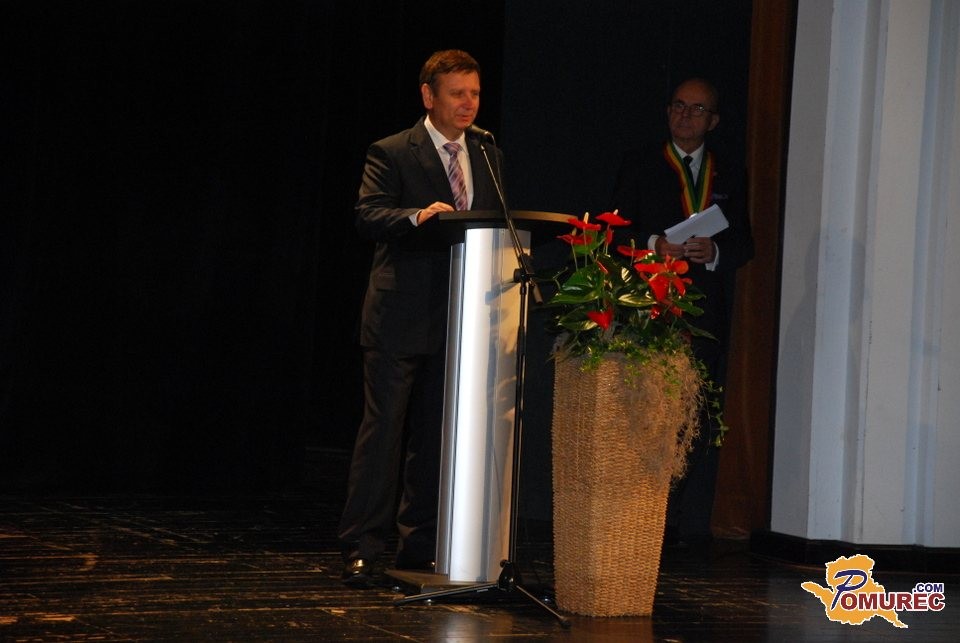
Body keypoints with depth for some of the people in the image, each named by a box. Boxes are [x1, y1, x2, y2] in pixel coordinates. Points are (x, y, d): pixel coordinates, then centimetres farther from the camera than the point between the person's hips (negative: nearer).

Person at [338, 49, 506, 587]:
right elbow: (368, 214, -15)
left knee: (437, 435, 9)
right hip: (402, 316, -5)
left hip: (461, 318, 5)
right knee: (384, 429, -5)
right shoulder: (392, 154, -2)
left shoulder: (489, 158, 16)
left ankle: (421, 547, 17)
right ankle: (362, 549, -1)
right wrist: (419, 215, -32)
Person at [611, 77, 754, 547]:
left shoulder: (729, 177, 17)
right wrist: (655, 245, -13)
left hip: (707, 310, 2)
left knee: (700, 422, -1)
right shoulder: (638, 166, 11)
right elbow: (618, 231, 5)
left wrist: (715, 251, -9)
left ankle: (690, 524, 1)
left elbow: (745, 245, 12)